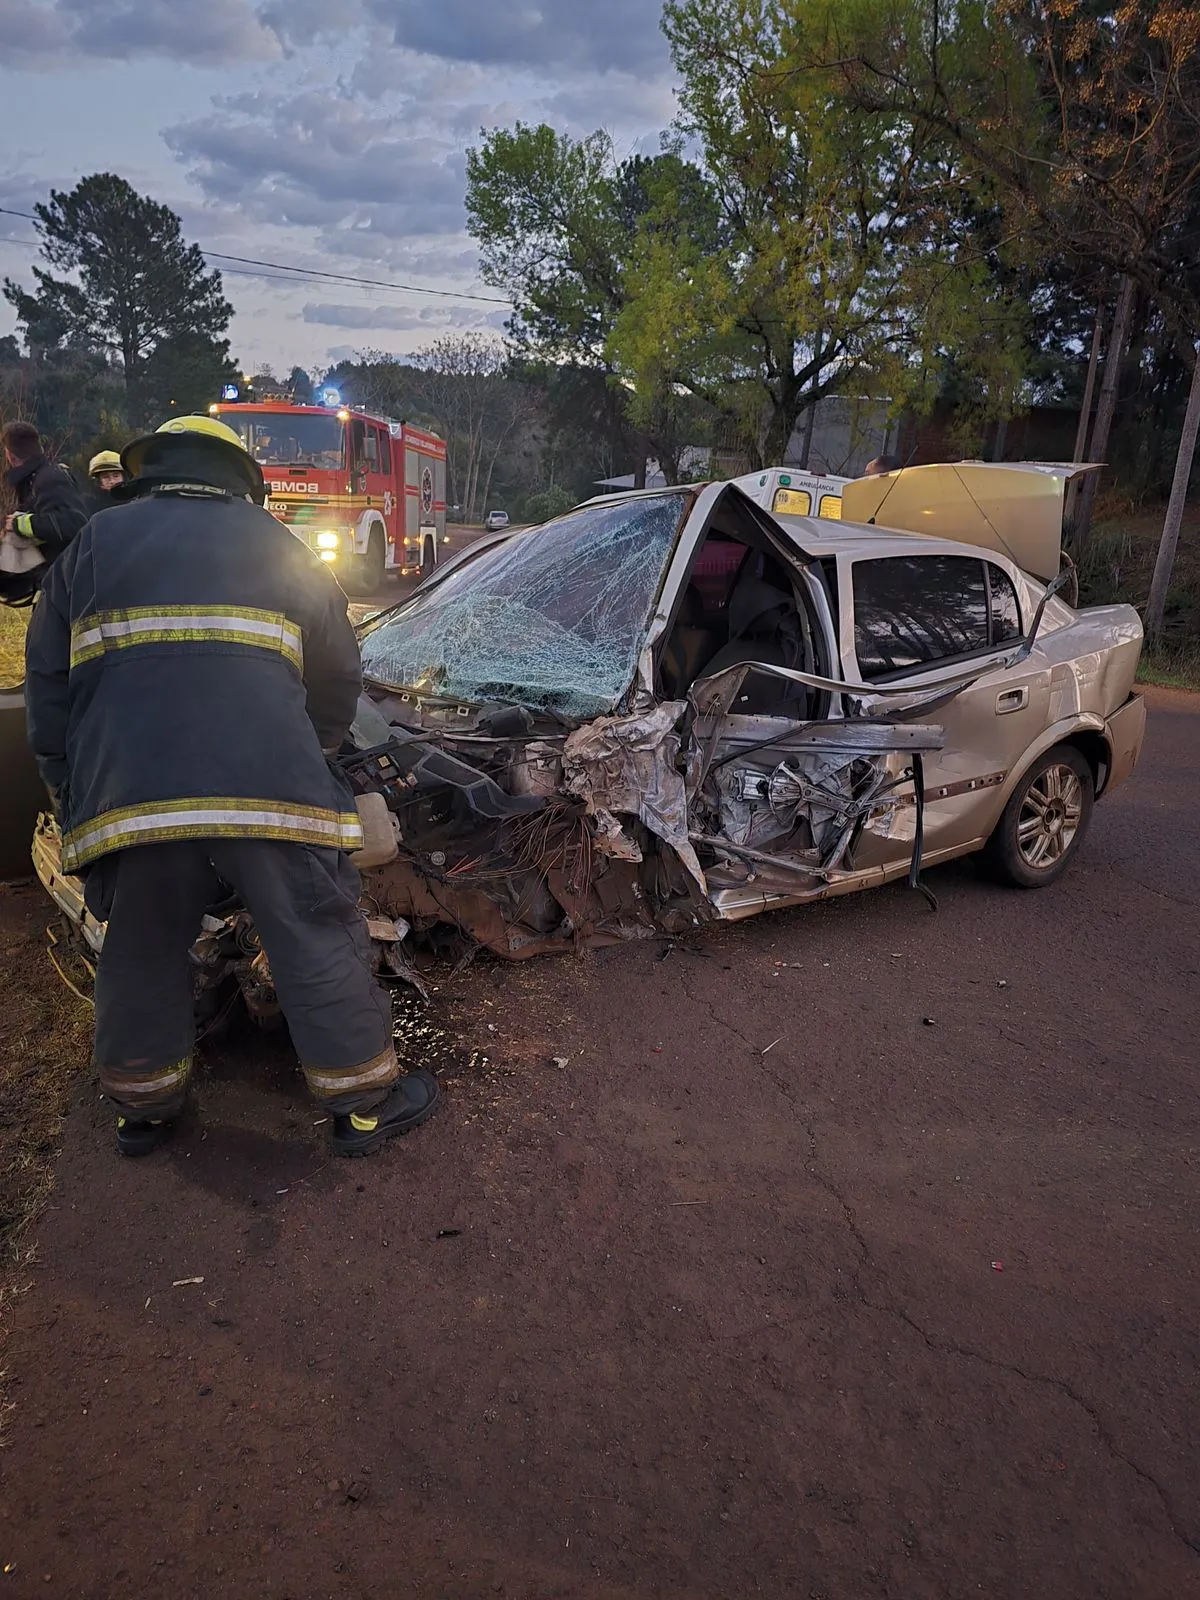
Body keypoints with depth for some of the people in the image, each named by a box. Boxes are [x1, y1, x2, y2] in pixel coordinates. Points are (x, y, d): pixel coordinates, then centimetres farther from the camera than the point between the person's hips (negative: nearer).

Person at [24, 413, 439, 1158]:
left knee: (142, 951, 19)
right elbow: (339, 676, 19)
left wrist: (73, 795, 25)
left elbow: (48, 683, 19)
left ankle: (144, 1105, 35)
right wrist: (311, 756, 33)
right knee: (320, 942, 9)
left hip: (126, 792, 2)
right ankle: (366, 1104, 19)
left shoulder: (93, 545, 22)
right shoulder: (278, 544, 19)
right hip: (270, 785, -2)